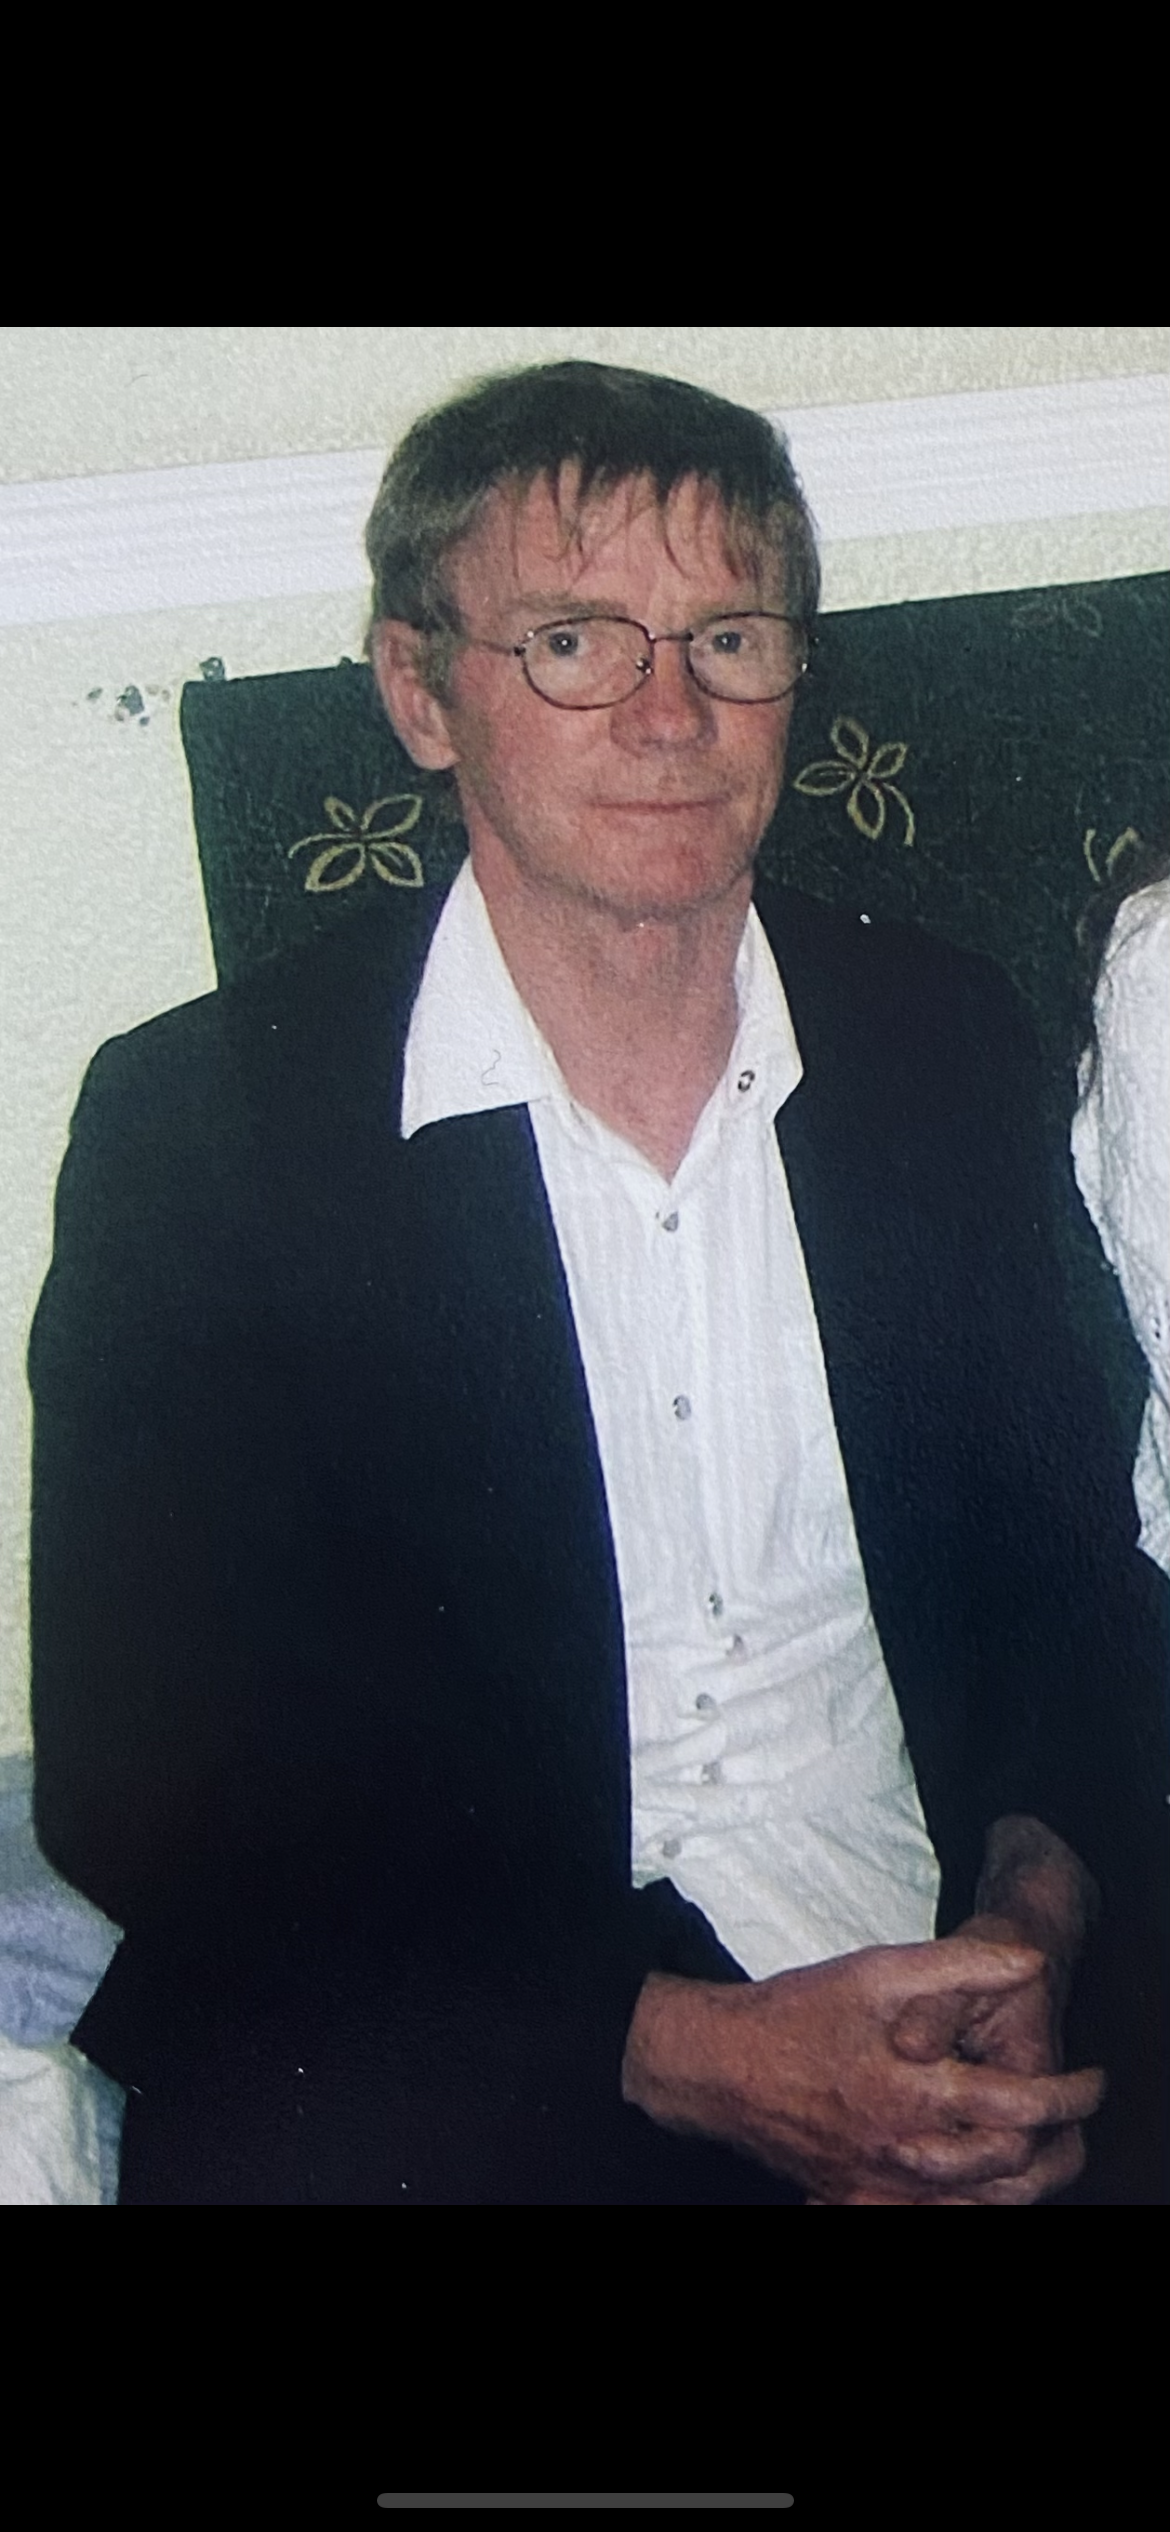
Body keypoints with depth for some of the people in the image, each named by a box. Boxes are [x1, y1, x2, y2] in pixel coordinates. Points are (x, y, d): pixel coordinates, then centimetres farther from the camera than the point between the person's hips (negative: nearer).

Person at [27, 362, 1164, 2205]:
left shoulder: (950, 1047, 7)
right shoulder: (196, 1125, -6)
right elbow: (139, 1782, -7)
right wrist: (680, 2048, -14)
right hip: (442, 2043, -2)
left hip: (943, 1991, 3)